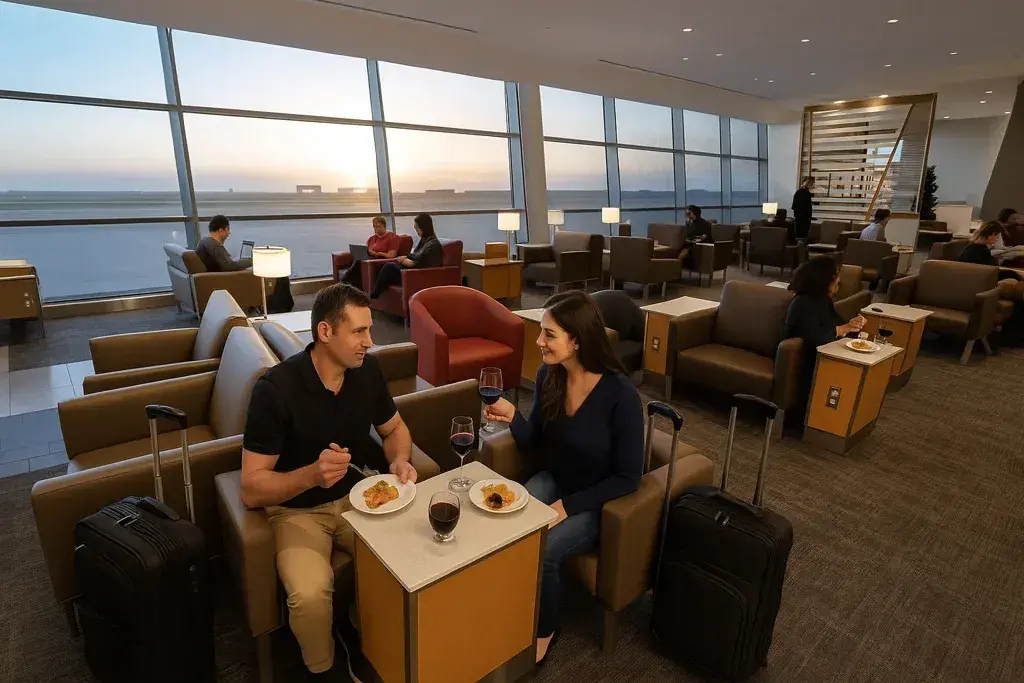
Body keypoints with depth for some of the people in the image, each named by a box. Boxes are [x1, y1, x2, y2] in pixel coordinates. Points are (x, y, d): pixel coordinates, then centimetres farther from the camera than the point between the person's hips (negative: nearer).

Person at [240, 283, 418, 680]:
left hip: (357, 496, 4)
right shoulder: (276, 388, -23)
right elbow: (251, 491, -19)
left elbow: (394, 428, 8)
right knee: (310, 595, -28)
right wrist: (311, 474, -37)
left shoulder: (367, 370, -8)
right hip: (297, 509, -3)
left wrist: (399, 460, -14)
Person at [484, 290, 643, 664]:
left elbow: (628, 477, -19)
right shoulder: (548, 375, -11)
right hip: (552, 482, 5)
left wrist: (568, 506, -21)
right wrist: (513, 417, -20)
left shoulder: (620, 394, -27)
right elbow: (534, 445, 0)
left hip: (597, 503, -5)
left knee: (538, 550, -24)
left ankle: (543, 631, 8)